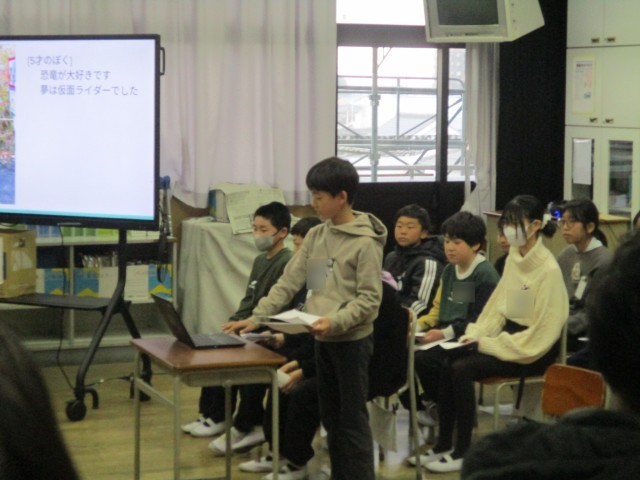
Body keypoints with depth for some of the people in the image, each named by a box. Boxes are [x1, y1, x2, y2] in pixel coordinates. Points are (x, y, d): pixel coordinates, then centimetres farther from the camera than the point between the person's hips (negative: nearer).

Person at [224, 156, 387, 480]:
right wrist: (257, 317, -2)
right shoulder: (316, 236, 8)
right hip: (322, 339, 7)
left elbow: (369, 300, -16)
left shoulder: (366, 242, -13)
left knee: (353, 418, -1)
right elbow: (289, 282, 7)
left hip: (352, 341, -7)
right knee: (330, 417, 14)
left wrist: (336, 321, -29)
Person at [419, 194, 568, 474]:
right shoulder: (514, 259, 5)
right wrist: (477, 332, -4)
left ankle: (462, 453, -12)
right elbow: (497, 304, 14)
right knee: (447, 364, -14)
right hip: (510, 333, 7)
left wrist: (487, 344, -17)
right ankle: (443, 444, -5)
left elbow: (542, 331, -19)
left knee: (461, 369, -23)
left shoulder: (548, 270, -18)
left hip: (534, 348, -7)